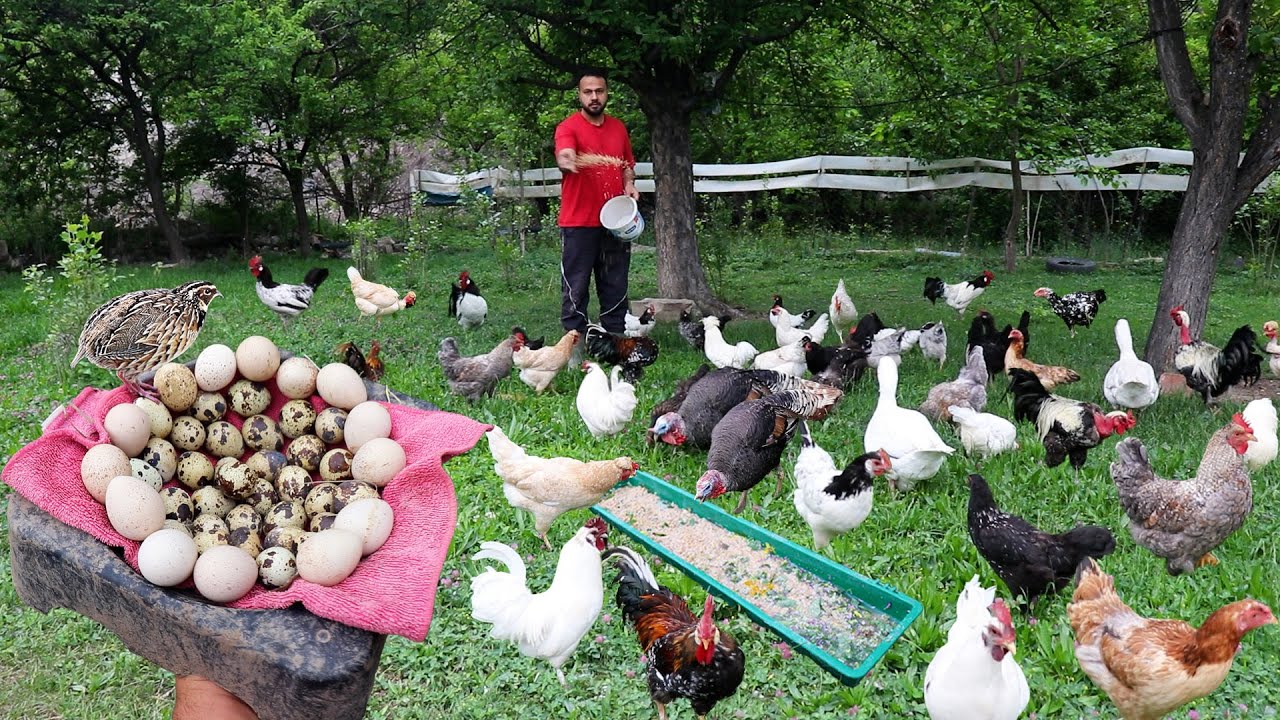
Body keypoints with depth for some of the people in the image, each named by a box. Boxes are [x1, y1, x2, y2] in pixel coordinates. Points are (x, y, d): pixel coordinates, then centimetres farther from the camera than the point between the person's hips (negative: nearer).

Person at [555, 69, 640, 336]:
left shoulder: (619, 128, 13)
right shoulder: (568, 127, -6)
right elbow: (564, 159, -27)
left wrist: (629, 184, 5)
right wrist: (569, 161, -50)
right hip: (578, 223, -5)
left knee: (615, 288, 12)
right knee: (576, 289, -2)